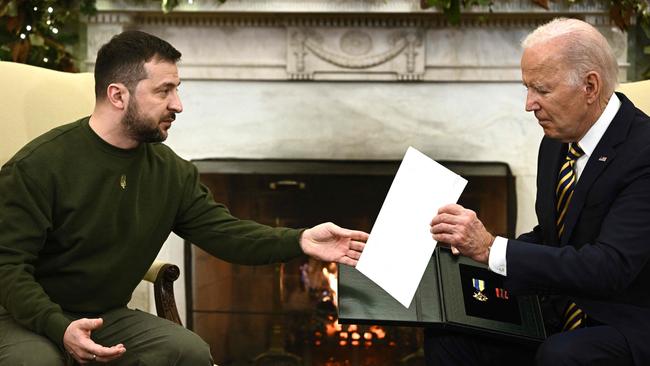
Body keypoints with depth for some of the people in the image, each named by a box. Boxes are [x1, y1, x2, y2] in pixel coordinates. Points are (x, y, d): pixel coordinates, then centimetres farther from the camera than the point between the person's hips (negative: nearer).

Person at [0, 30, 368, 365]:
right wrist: (59, 328, -35)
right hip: (30, 318, -5)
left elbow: (222, 231, 1)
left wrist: (300, 241, -17)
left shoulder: (172, 171, 2)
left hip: (109, 317, 5)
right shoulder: (38, 166, -16)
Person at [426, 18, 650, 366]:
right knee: (447, 333, -13)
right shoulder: (556, 144, 6)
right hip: (559, 311, 7)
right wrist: (475, 243, -3)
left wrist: (490, 249, -31)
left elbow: (609, 268, -28)